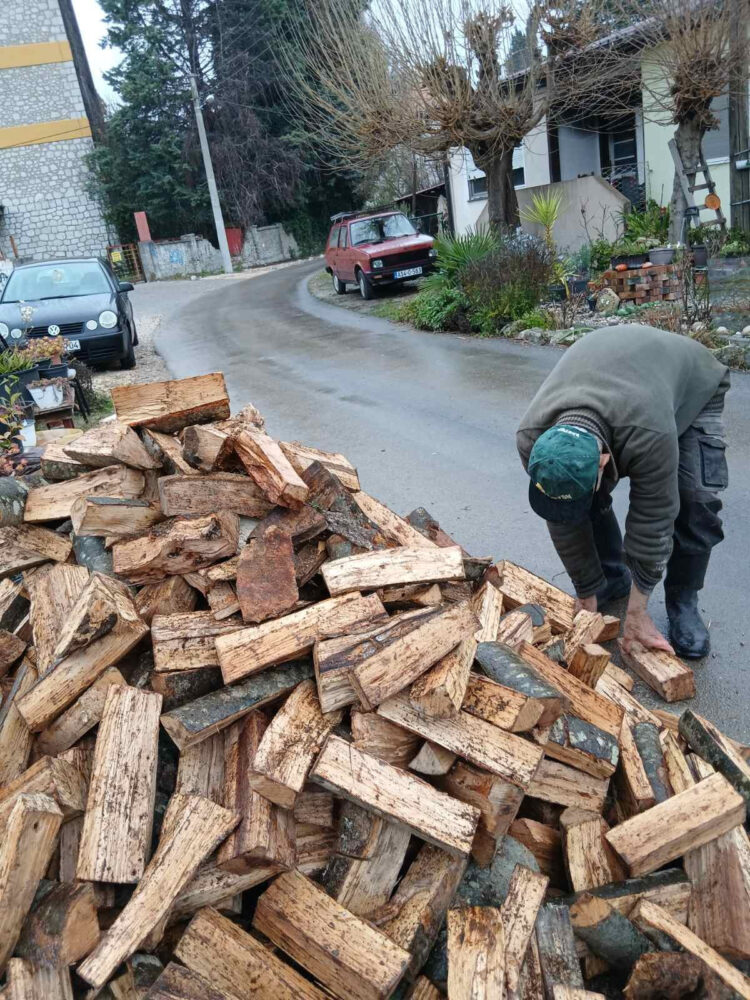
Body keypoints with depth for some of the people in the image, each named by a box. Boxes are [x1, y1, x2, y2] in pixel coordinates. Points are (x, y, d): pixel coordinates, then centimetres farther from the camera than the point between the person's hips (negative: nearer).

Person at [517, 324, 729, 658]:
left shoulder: (650, 436, -47)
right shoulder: (533, 439, -33)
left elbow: (651, 522, -35)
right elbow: (564, 525, -22)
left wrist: (636, 613, -25)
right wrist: (587, 599, -13)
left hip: (692, 384, -3)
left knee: (696, 500, -18)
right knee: (590, 500, -10)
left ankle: (683, 602, 2)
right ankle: (612, 578, 14)